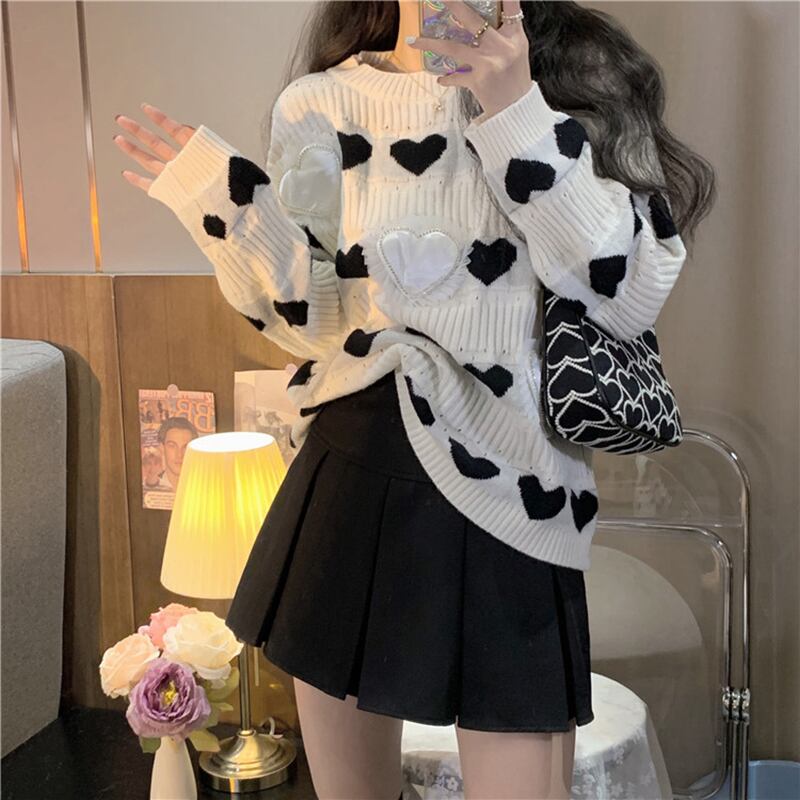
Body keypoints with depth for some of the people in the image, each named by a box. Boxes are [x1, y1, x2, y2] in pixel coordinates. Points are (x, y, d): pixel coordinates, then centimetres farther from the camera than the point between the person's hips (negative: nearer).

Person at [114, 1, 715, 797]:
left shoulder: (577, 75, 0)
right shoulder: (323, 104, 4)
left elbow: (636, 292, -11)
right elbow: (321, 318, 6)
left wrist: (518, 115, -16)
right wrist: (218, 199, -3)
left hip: (502, 495, -2)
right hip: (349, 484, 3)